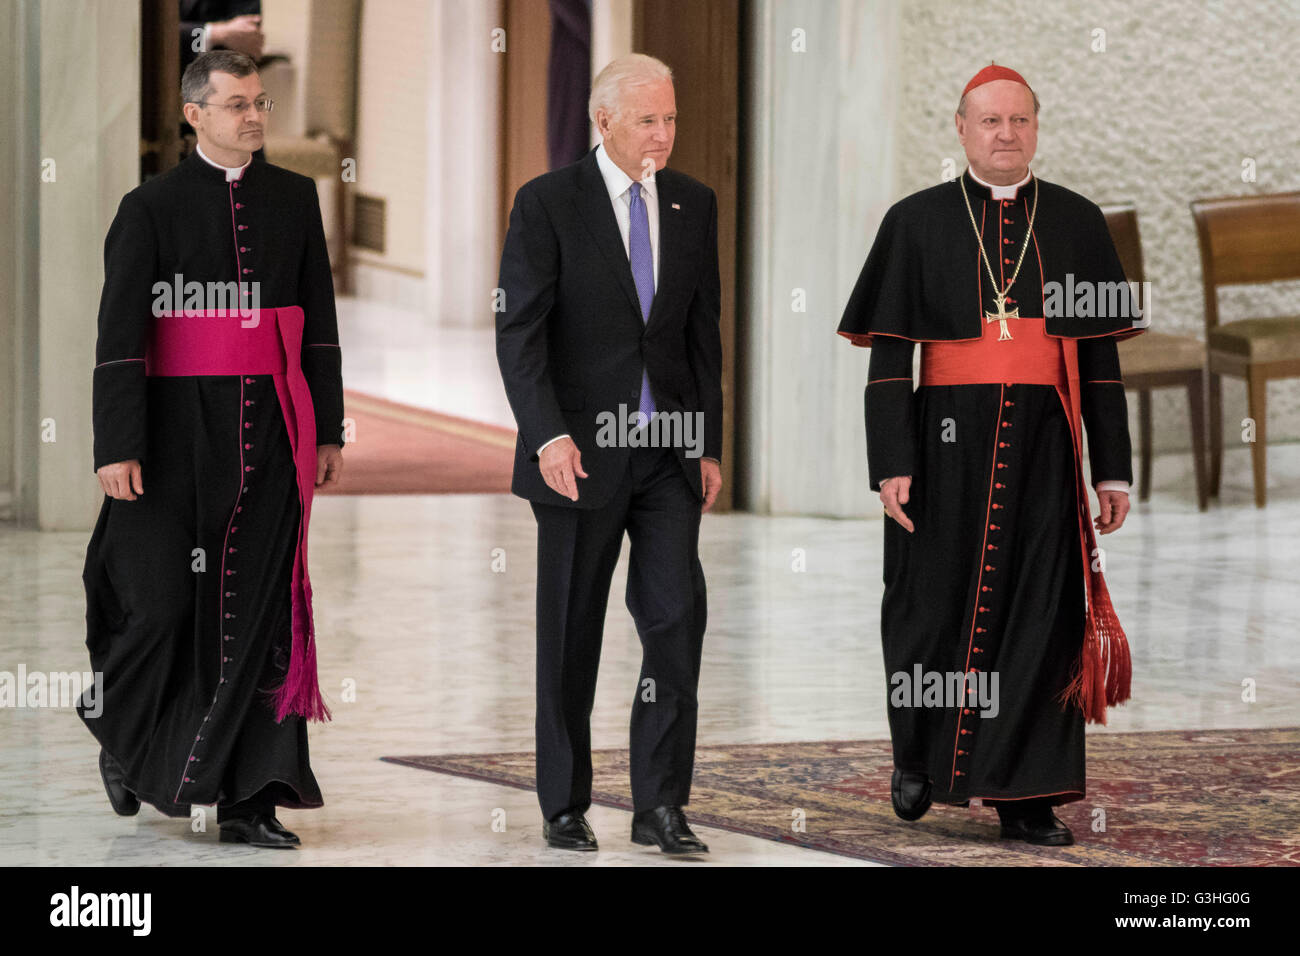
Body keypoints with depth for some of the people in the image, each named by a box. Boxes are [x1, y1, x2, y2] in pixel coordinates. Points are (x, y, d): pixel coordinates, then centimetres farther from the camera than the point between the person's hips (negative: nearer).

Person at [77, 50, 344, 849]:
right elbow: (119, 334, -6)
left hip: (269, 433, 3)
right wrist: (117, 447, -13)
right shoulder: (152, 207, -2)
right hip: (179, 430, -3)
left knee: (259, 610, 0)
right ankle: (121, 728, 28)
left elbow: (318, 322, 13)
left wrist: (328, 431, 9)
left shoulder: (294, 198, 9)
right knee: (162, 602, -3)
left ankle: (248, 799, 3)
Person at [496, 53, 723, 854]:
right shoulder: (548, 204, -6)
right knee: (572, 631, 5)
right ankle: (565, 807, 16)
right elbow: (518, 332, -10)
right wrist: (548, 436, -21)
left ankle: (660, 803, -3)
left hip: (669, 451, 3)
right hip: (581, 451, -3)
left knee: (678, 614, -8)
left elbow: (704, 332, 13)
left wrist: (710, 446, 9)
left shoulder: (694, 204, 8)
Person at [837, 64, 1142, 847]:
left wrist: (1113, 467, 4)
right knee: (937, 606, 4)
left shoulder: (1078, 224, 8)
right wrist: (891, 464, -9)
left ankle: (1025, 798, 4)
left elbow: (1100, 356, 8)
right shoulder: (916, 223, 2)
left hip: (1043, 446, 1)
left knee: (1039, 613, -1)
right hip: (949, 441, -1)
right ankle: (920, 752, 30)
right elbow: (889, 355, -1)